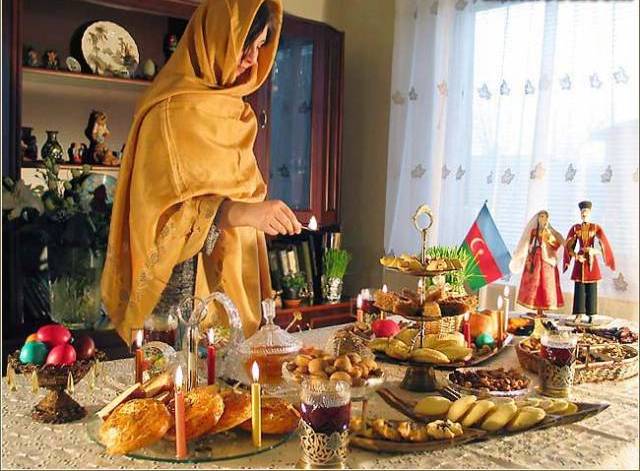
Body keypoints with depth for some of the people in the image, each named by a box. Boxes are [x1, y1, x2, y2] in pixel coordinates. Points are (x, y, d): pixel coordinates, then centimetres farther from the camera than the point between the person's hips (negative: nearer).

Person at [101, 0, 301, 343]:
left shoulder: (235, 112, 11)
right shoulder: (171, 110, -12)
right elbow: (160, 211, -19)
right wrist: (236, 212, -32)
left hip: (230, 277, 7)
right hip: (182, 284, -7)